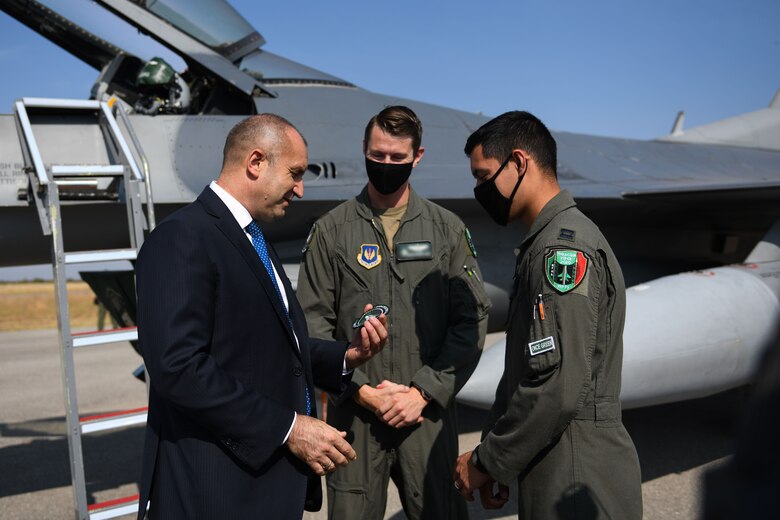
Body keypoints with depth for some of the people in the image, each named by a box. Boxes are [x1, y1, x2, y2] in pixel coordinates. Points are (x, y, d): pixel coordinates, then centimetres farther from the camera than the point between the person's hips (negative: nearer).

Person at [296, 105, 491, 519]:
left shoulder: (447, 229, 4)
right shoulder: (331, 230, 3)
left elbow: (471, 318, 0)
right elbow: (314, 322, 0)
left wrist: (423, 391, -8)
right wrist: (361, 389, -8)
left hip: (428, 412, 1)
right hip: (353, 413, 0)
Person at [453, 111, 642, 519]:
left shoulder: (564, 247, -19)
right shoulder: (544, 245, 13)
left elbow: (559, 387, -25)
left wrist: (487, 462, -13)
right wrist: (493, 457, 10)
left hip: (576, 485, -9)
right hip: (553, 473, 9)